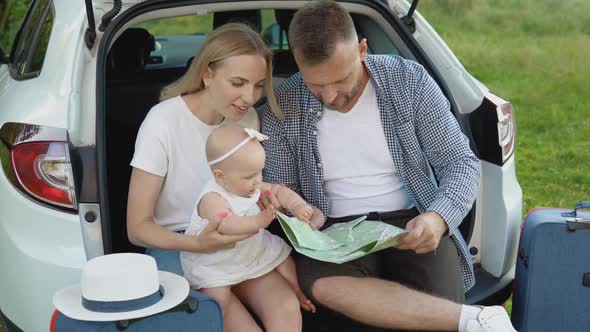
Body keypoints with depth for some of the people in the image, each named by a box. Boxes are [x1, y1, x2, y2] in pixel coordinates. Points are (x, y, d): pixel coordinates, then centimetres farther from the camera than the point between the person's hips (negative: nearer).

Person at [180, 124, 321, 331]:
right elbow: (225, 224, -41)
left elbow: (278, 191, 14)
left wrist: (297, 206, -6)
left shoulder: (251, 187, 3)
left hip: (254, 262, 7)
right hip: (215, 273, -7)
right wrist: (257, 221, -55)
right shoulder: (212, 198, -23)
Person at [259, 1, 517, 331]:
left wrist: (439, 218, -24)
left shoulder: (410, 81, -7)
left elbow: (461, 161, -4)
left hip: (412, 224, -1)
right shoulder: (282, 109, -5)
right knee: (322, 283, -35)